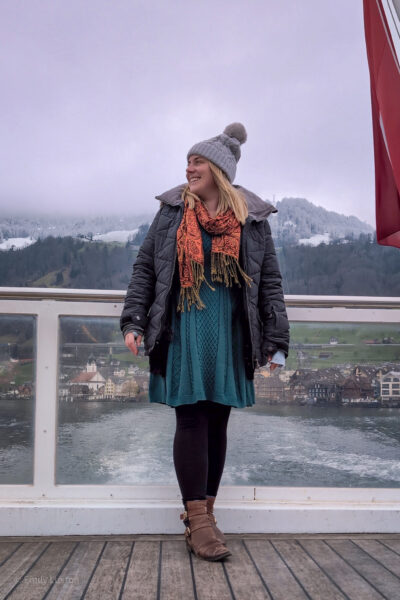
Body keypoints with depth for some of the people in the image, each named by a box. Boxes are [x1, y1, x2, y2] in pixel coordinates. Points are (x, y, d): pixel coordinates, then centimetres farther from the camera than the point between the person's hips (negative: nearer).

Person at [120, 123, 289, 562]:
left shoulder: (252, 220, 6)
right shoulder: (172, 212, 7)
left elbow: (270, 282, 7)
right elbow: (145, 268, 8)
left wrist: (275, 341, 2)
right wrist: (133, 322, -1)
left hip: (231, 334, 1)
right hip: (184, 331, -1)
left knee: (216, 422, 5)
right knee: (191, 419, -5)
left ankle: (203, 514, 16)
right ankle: (198, 520, 1)